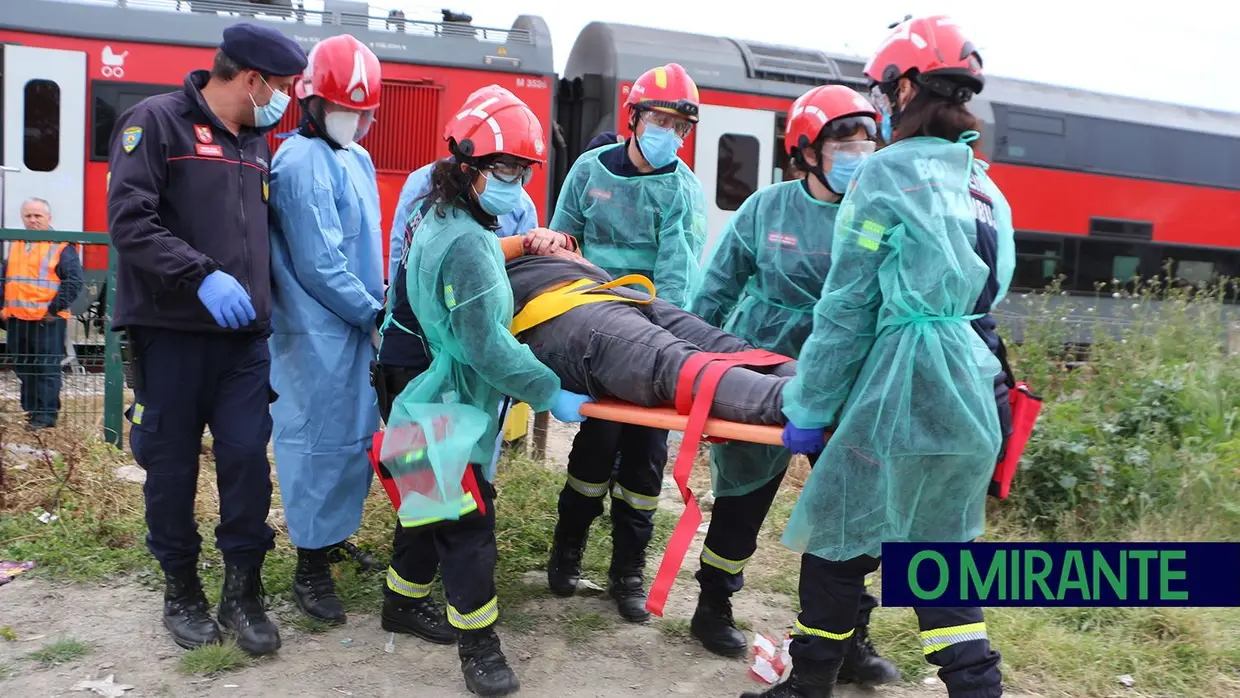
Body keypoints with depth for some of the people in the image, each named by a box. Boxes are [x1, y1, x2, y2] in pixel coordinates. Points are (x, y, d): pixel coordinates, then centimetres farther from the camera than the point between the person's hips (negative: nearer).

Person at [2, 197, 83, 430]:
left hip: (47, 320, -7)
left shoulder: (61, 247, -4)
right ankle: (31, 409, 25)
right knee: (23, 367, 14)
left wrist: (56, 308, -14)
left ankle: (47, 414, 0)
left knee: (47, 369, -5)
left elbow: (74, 280, -10)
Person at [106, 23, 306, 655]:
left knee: (247, 457, -1)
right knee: (173, 466, 6)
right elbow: (129, 222, -15)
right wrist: (202, 277, -24)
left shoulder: (257, 144, 16)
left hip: (243, 336, 5)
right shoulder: (157, 121, -5)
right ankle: (182, 590, 24)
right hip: (171, 332, -5)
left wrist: (263, 304, 17)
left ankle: (242, 593, 13)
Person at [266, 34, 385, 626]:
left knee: (356, 434, 16)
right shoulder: (302, 163, -15)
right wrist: (374, 315, -13)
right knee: (321, 440, -3)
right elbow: (318, 264, -18)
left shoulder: (358, 160, 14)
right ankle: (310, 568, 9)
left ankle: (334, 533, 32)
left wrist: (378, 299, 10)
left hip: (356, 327, 9)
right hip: (317, 333, -9)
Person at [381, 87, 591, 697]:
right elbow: (487, 345, -26)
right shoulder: (468, 245, -23)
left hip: (432, 395, 11)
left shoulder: (438, 220, 9)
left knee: (433, 508, 22)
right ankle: (478, 645, 6)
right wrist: (550, 394, -20)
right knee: (467, 524, -4)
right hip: (454, 409, -10)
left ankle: (405, 601, 38)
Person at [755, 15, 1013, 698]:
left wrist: (808, 407, -4)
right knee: (935, 545, 17)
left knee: (840, 538, 7)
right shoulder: (984, 187, 14)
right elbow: (983, 296, 18)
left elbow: (844, 310, -9)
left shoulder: (887, 173, -8)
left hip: (905, 389, -7)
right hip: (974, 392, 8)